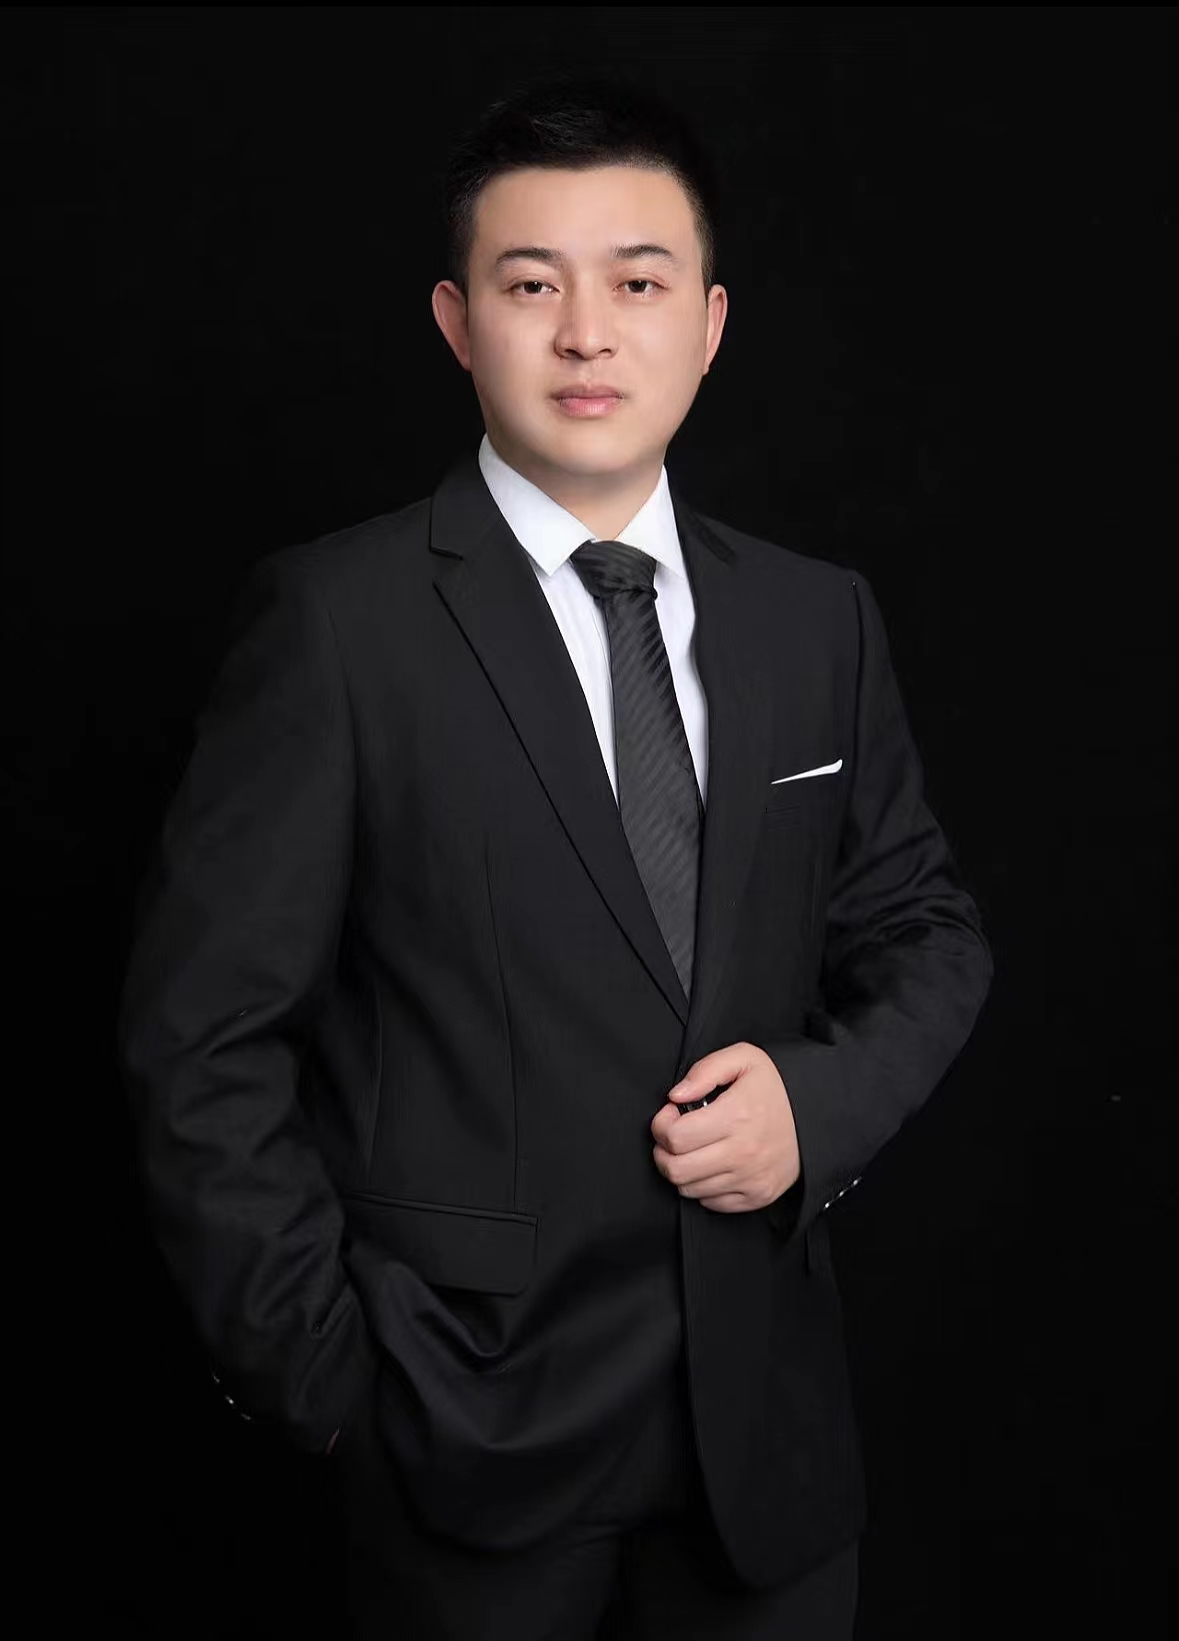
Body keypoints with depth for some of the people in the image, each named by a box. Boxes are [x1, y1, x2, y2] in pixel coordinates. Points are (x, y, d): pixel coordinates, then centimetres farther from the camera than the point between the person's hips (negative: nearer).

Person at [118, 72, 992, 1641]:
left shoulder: (819, 620, 4)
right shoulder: (338, 618, -10)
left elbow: (921, 925, 12)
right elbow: (206, 1032, -9)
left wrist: (824, 1098, -8)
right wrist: (327, 1374, -9)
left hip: (770, 1412, 4)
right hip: (473, 1419, -3)